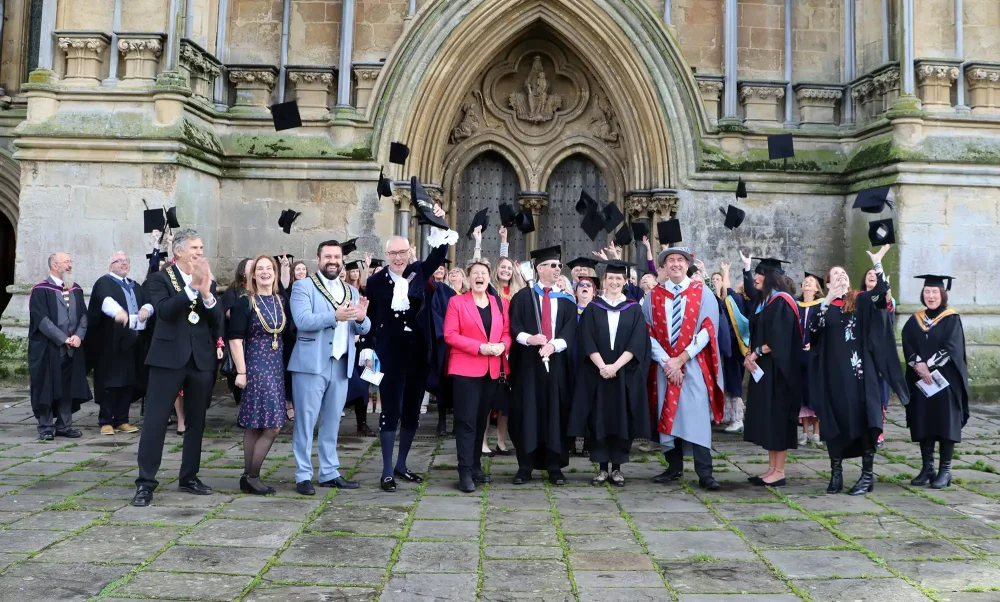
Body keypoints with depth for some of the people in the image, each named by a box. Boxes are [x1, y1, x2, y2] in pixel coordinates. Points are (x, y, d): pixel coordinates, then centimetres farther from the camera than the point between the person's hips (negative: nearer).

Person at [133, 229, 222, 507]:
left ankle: (189, 477, 23)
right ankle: (145, 483, 4)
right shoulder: (160, 279, 0)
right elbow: (163, 311, -18)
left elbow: (217, 320, 1)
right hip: (169, 357, -4)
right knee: (155, 420, -4)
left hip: (201, 359, 5)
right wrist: (192, 287, -25)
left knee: (196, 421, 11)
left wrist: (206, 293, -16)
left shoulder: (208, 282, 12)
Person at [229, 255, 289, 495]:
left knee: (255, 426, 8)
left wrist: (286, 367, 8)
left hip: (278, 368, 5)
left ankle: (249, 477, 15)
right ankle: (251, 476, 4)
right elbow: (235, 339, -8)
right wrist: (241, 372, -14)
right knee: (272, 426, -9)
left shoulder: (282, 302, 11)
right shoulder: (244, 303, -4)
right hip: (255, 368, -5)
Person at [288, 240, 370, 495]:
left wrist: (361, 318, -15)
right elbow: (302, 320, -16)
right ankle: (303, 476, 9)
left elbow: (363, 329, 8)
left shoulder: (351, 291, 15)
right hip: (311, 363, -5)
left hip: (341, 366, 5)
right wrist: (335, 316, -27)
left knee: (332, 421, 12)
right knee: (305, 421, 1)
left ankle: (329, 473, 21)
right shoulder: (303, 286, -1)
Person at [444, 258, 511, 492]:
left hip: (494, 369, 4)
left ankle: (476, 466, 22)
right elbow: (450, 335, -9)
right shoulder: (457, 302, -1)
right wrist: (479, 347, -18)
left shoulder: (500, 303, 12)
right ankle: (465, 472, -3)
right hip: (466, 368, -4)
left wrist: (502, 345, -11)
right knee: (467, 420, -6)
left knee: (482, 419, 12)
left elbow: (507, 332, 12)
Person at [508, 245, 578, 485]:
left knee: (556, 412, 3)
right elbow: (514, 327, -2)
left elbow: (570, 333, -1)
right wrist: (529, 338, -21)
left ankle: (555, 467, 10)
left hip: (557, 362, 1)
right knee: (527, 412, 1)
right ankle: (525, 466, 9)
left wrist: (554, 345, -19)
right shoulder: (523, 296, 6)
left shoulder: (567, 300, 10)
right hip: (528, 362, -1)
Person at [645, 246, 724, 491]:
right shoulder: (653, 296, 7)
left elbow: (708, 330, -6)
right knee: (668, 415, 6)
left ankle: (704, 473, -2)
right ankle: (674, 467, 17)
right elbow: (649, 333, 2)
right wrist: (666, 361, -11)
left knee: (697, 416, -6)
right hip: (664, 365, 3)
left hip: (694, 366, -2)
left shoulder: (703, 294, 1)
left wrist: (680, 359, -12)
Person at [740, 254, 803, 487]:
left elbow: (778, 339, -19)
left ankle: (779, 472, 2)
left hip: (777, 369, -9)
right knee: (767, 418, 9)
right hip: (762, 367, 9)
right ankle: (772, 469, 14)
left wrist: (756, 353, -15)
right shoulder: (763, 300, 12)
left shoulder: (781, 302, -13)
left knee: (777, 417, -4)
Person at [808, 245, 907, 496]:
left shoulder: (861, 301, 7)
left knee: (864, 419, -4)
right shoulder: (824, 306, 9)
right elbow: (813, 329, -10)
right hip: (834, 373, 1)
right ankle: (836, 473, 14)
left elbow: (881, 293, -14)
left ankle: (868, 475, 5)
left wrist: (877, 264, -23)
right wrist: (827, 301, -18)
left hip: (860, 370, -1)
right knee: (834, 421, 3)